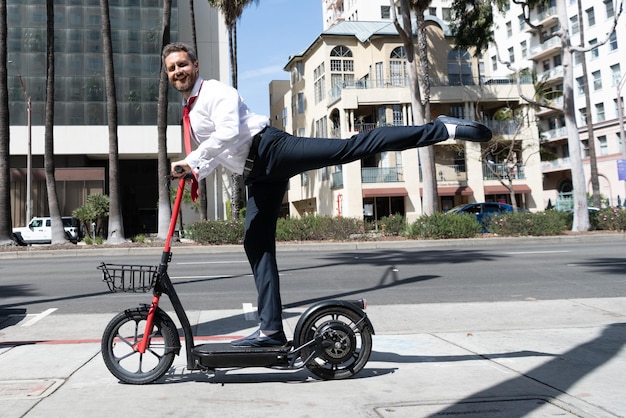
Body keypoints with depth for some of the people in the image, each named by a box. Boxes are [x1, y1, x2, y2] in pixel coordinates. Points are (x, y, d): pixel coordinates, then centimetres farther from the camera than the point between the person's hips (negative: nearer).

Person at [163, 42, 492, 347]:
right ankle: (271, 330, 7)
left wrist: (191, 161, -15)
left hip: (271, 149, -8)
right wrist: (196, 173, 17)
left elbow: (227, 132, -18)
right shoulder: (190, 111, 27)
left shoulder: (214, 91, 0)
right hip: (258, 175, 9)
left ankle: (443, 129, -20)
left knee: (350, 148, -24)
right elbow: (216, 153, 35)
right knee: (256, 243, 3)